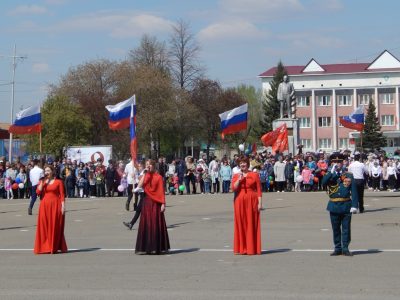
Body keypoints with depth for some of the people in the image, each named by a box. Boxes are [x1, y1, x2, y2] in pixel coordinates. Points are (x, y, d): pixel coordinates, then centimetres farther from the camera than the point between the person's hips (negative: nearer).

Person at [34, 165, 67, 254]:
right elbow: (38, 192, -4)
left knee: (55, 227, -1)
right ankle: (45, 247, 5)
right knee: (44, 226, 0)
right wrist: (42, 182, -8)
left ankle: (54, 247, 6)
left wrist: (63, 206, -11)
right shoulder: (42, 182, 12)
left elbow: (62, 195, -2)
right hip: (45, 206, 3)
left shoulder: (58, 182, 1)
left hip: (55, 205, -3)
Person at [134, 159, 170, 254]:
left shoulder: (158, 177, -4)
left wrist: (163, 204, -13)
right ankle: (146, 247, 8)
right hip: (146, 202, 4)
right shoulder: (145, 176, 9)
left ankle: (157, 247, 5)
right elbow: (139, 186, -9)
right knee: (146, 225, 3)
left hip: (156, 203, -4)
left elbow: (162, 192, -6)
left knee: (156, 224, -1)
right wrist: (144, 174, -9)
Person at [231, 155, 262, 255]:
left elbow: (259, 190, 1)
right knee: (241, 224, 2)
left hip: (252, 201, -2)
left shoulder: (254, 175, 4)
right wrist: (239, 179, -14)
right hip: (240, 202, 2)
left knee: (252, 224, -1)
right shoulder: (236, 176, 10)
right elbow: (234, 188, -5)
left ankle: (252, 248, 3)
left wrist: (260, 203, -6)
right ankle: (241, 248, 7)